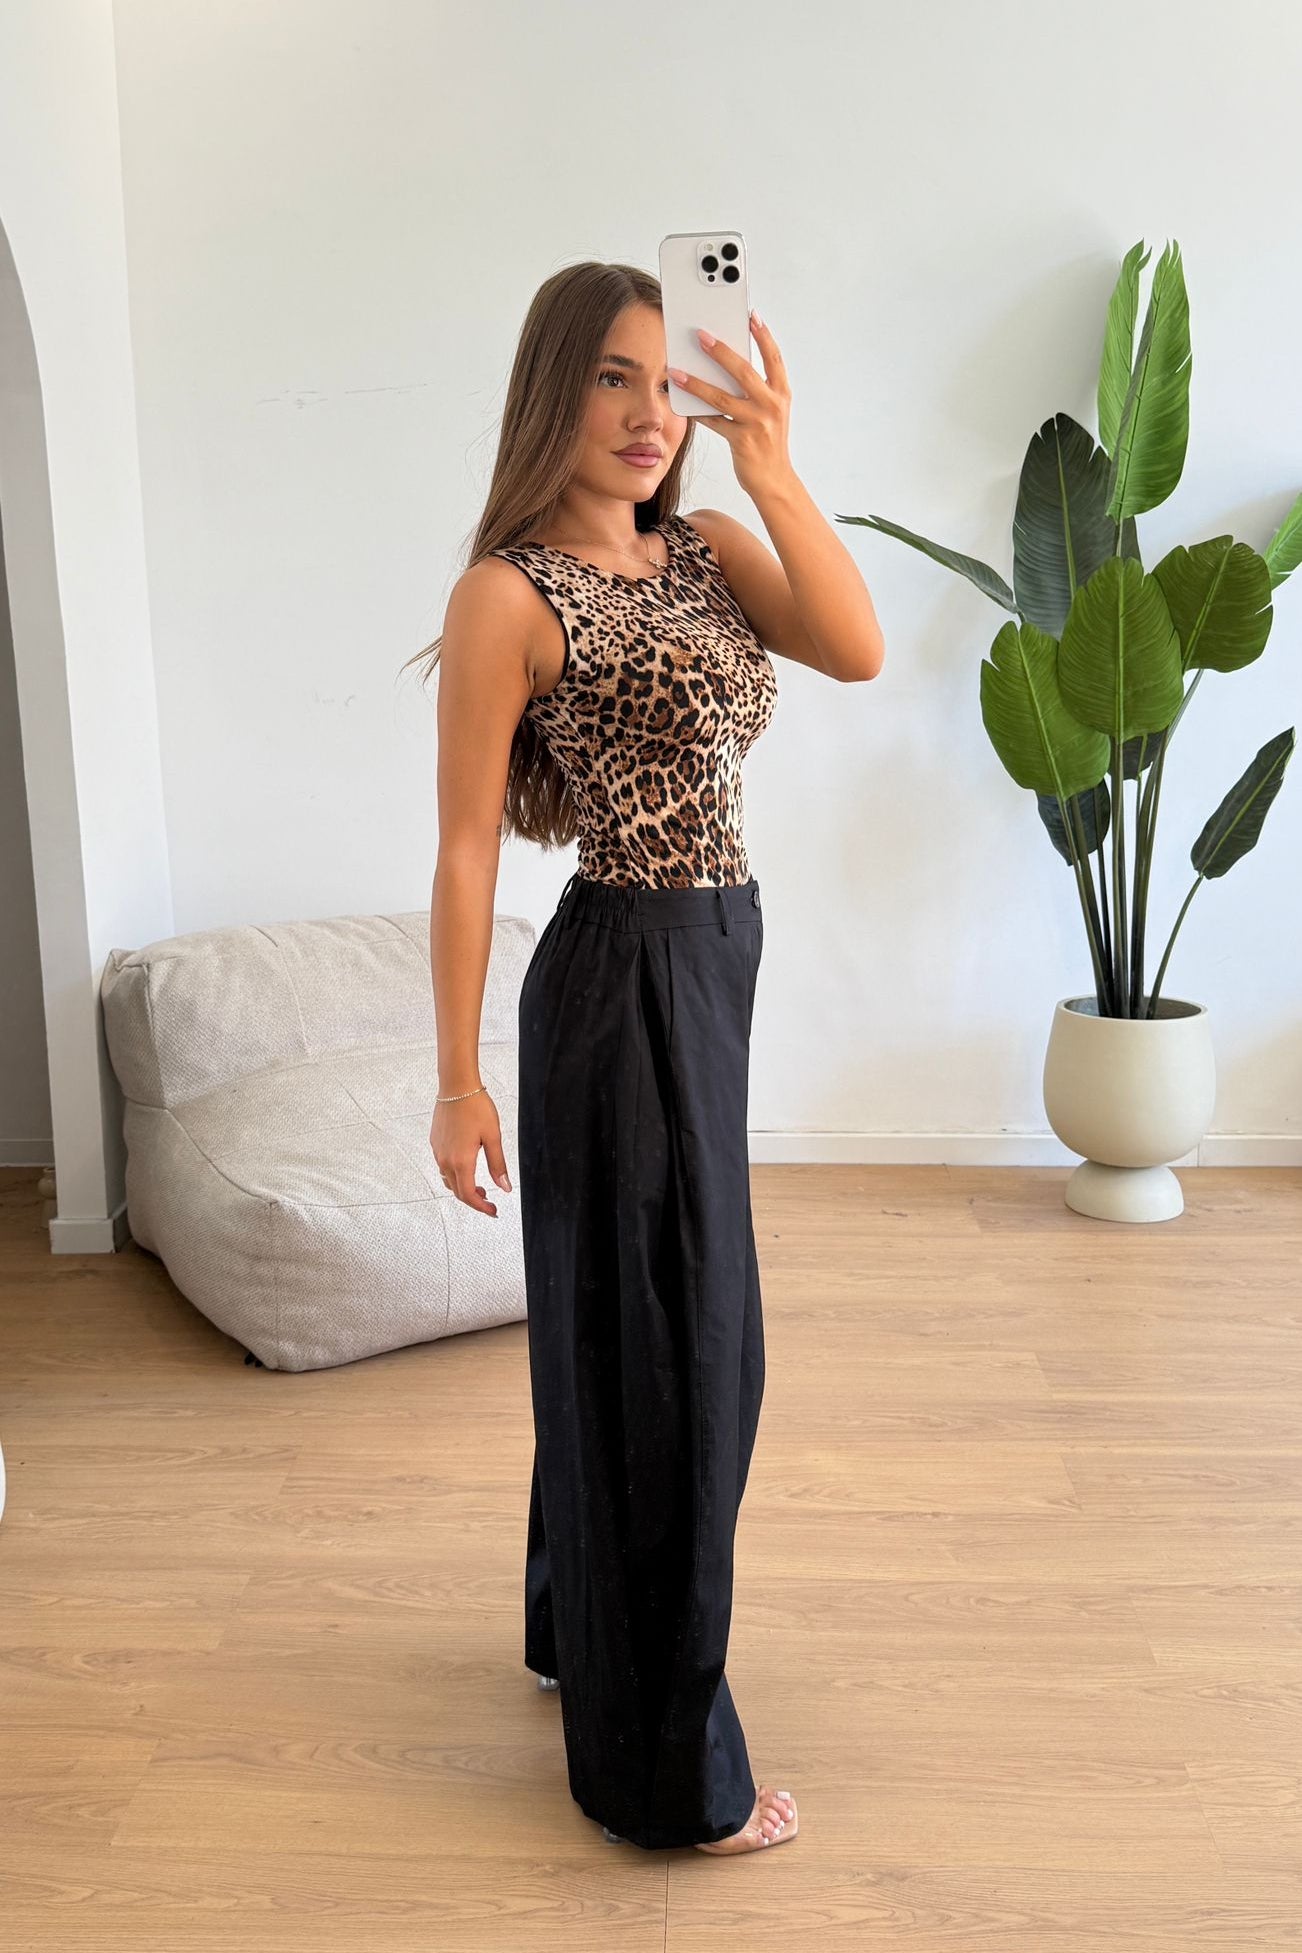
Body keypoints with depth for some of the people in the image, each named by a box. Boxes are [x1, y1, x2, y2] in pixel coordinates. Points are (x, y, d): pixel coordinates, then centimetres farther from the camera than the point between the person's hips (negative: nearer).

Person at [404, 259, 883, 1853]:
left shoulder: (704, 551, 8)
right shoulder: (510, 593, -12)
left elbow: (857, 650, -8)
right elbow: (467, 847, -12)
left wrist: (774, 470, -15)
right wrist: (458, 1080, -12)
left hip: (716, 962, 8)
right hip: (623, 979, -8)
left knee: (624, 1326, 20)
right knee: (668, 1352, 1)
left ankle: (581, 1625, 42)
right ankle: (667, 1769, 18)